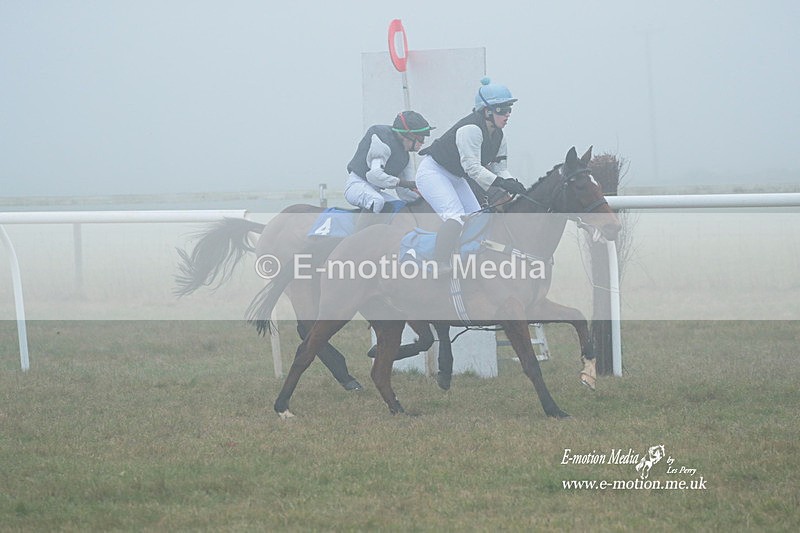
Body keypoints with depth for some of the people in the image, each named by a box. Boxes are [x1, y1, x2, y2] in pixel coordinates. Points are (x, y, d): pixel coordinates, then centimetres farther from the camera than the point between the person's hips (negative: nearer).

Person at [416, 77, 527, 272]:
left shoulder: (497, 135, 2)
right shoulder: (471, 129, -27)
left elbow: (499, 167, 4)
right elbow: (473, 167, -33)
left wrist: (512, 184, -16)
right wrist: (501, 183, -40)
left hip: (455, 177, 10)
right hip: (432, 172, -10)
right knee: (456, 216, -28)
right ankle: (440, 263, -34)